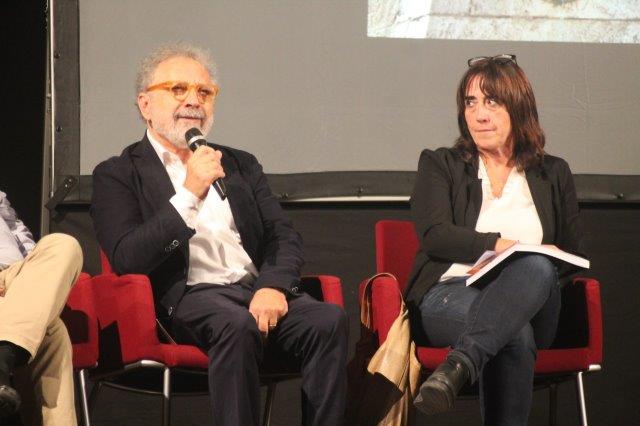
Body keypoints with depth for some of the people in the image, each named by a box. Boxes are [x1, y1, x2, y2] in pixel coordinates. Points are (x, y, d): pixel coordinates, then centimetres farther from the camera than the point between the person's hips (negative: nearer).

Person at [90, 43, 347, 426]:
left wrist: (274, 286, -8)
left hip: (259, 292, 4)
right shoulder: (117, 175, 10)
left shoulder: (241, 165, 25)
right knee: (237, 324, -37)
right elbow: (126, 260, -6)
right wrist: (189, 194, -13)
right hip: (190, 296, -4)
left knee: (329, 320, -26)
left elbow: (284, 237, 15)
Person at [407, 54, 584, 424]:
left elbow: (575, 255, 18)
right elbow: (435, 235, 0)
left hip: (530, 305, 2)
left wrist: (531, 260, -5)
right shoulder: (439, 165, 16)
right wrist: (500, 245, -14)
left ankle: (458, 366, -54)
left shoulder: (553, 174, 22)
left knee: (537, 267, -39)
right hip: (449, 297, -2)